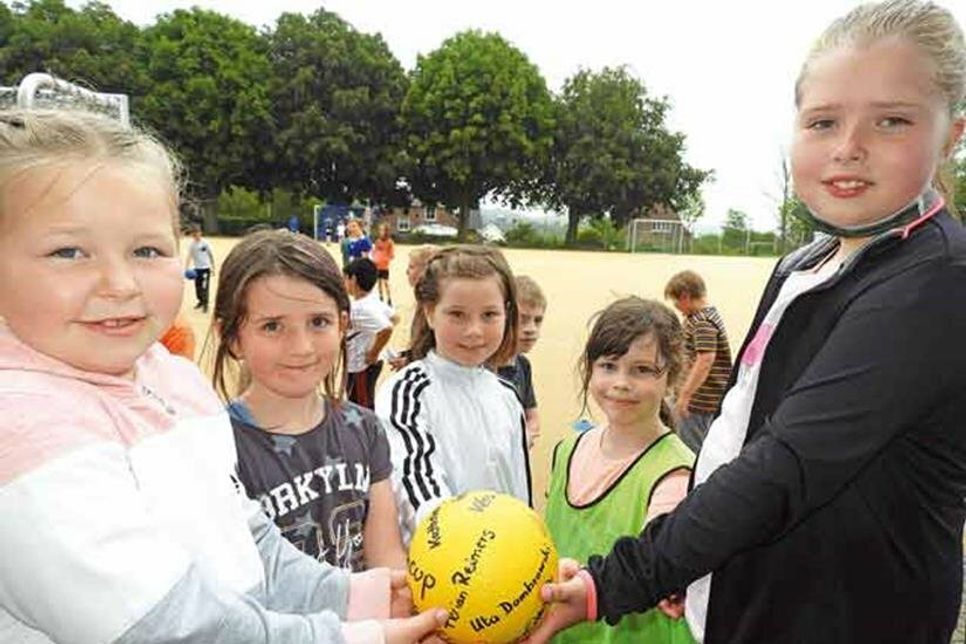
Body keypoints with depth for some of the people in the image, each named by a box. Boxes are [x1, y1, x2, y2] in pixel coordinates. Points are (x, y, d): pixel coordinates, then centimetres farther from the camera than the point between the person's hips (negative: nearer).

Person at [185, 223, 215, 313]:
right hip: (196, 268, 4)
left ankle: (205, 305, -3)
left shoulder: (205, 243, -7)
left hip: (206, 268, -4)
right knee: (197, 286, 12)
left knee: (204, 287, -9)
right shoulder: (192, 244, 1)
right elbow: (189, 257, -2)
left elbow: (211, 255, 0)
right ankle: (201, 301, 33)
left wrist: (213, 268, 2)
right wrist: (186, 269, -12)